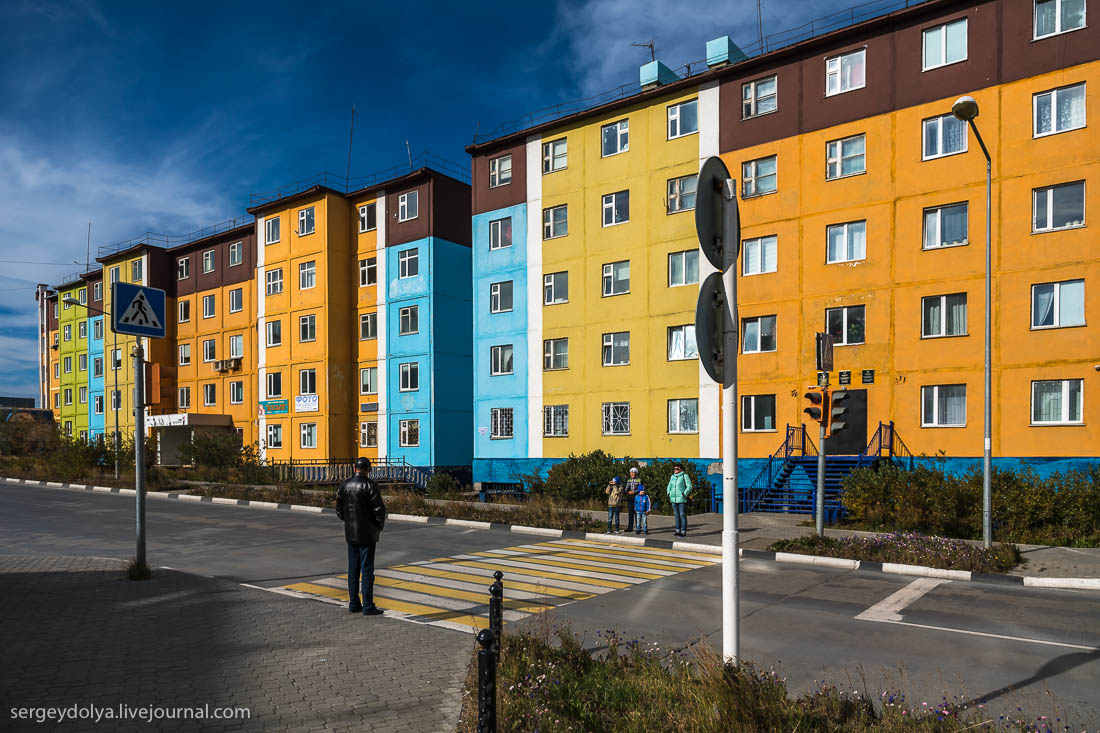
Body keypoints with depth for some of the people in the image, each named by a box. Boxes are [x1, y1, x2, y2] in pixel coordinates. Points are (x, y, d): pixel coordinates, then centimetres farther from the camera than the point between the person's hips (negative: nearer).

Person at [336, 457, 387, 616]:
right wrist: (380, 526, 0)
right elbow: (379, 510, -16)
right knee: (367, 569, -1)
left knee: (353, 569, 12)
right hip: (367, 534, -6)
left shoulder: (344, 485, 5)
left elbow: (339, 510, 11)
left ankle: (354, 604, 18)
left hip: (350, 534, 6)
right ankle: (368, 606, 1)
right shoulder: (369, 485, -14)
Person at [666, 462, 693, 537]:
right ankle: (678, 530, 18)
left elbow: (689, 487, -8)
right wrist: (668, 494, 10)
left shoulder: (684, 476, -4)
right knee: (676, 515, 10)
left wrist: (684, 494, -16)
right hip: (673, 499, 6)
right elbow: (669, 486, 24)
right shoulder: (672, 477, 14)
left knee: (682, 515, -4)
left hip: (681, 500, -6)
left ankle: (683, 532, 0)